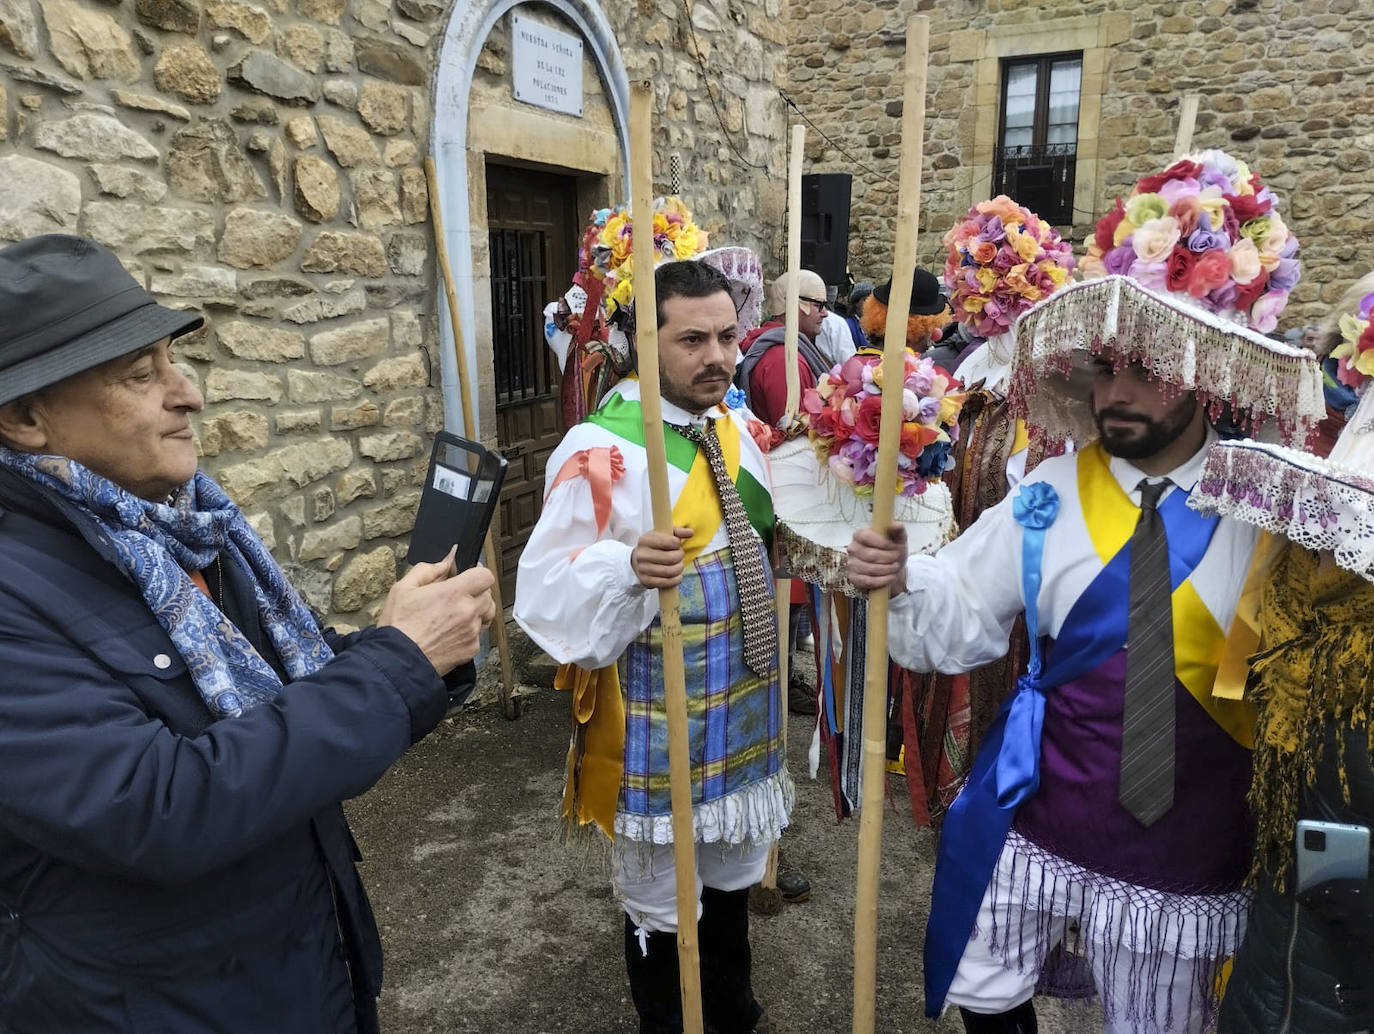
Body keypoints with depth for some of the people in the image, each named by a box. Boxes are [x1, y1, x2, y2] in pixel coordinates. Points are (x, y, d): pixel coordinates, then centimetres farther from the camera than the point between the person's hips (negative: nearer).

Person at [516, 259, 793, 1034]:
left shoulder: (741, 430, 3)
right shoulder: (601, 450, -19)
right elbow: (549, 590, -21)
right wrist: (626, 567, -38)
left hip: (746, 703, 7)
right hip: (660, 718, -6)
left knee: (733, 874, 26)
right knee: (661, 898, 13)